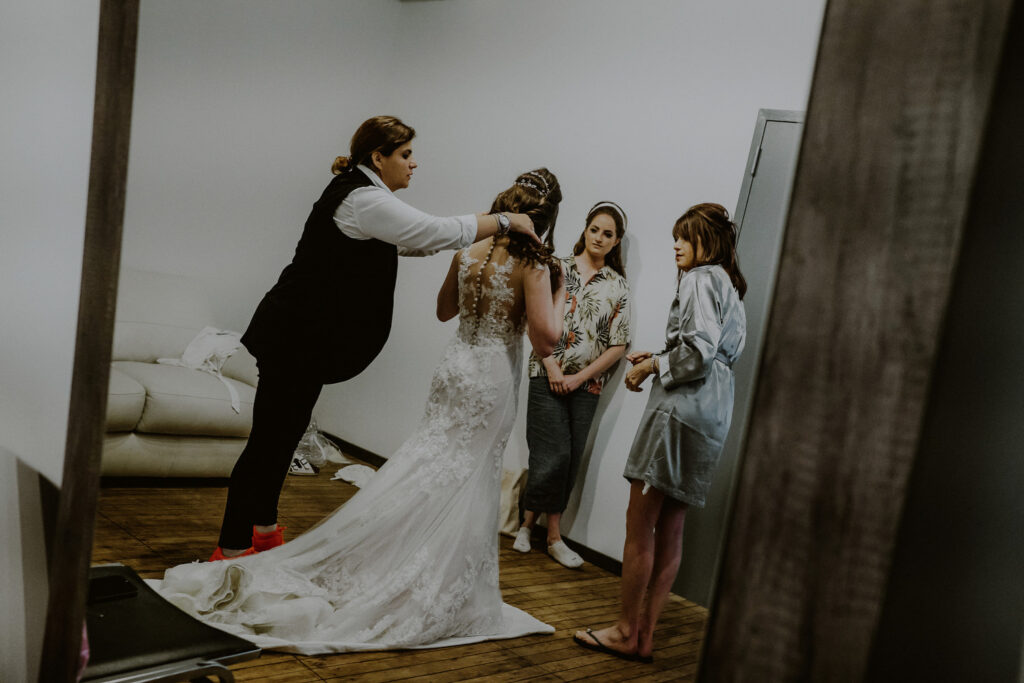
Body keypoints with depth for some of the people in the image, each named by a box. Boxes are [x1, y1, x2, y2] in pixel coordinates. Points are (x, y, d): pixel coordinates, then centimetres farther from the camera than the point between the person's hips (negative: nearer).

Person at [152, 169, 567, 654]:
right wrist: (559, 294, -5)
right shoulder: (533, 264, -14)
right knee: (462, 487, 4)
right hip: (492, 381, -5)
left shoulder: (468, 253, 4)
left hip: (456, 368, 6)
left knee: (429, 469, 15)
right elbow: (545, 340, -20)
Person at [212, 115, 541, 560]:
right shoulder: (363, 199, -17)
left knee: (282, 436, 18)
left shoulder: (360, 194, 16)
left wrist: (489, 225, 15)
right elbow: (438, 233, -20)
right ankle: (232, 549, 7)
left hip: (302, 337, 11)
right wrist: (504, 221, -8)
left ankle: (263, 529, 32)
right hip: (296, 337, -11)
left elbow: (414, 242, 21)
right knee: (270, 439, -3)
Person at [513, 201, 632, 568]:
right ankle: (552, 535, 13)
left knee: (570, 459, 5)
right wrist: (552, 367, -11)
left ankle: (529, 522, 18)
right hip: (548, 376, -3)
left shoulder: (618, 286, 6)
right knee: (554, 455, -6)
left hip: (586, 383, 3)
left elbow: (618, 345, 3)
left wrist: (579, 377, -5)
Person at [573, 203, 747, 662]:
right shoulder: (732, 288, 22)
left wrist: (653, 366, -5)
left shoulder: (700, 278, -6)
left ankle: (626, 632, 6)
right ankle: (644, 634, 17)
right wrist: (659, 357, 14)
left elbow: (699, 349, -19)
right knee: (669, 528, 11)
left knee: (640, 522, -2)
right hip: (713, 415, 10)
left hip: (682, 406, -10)